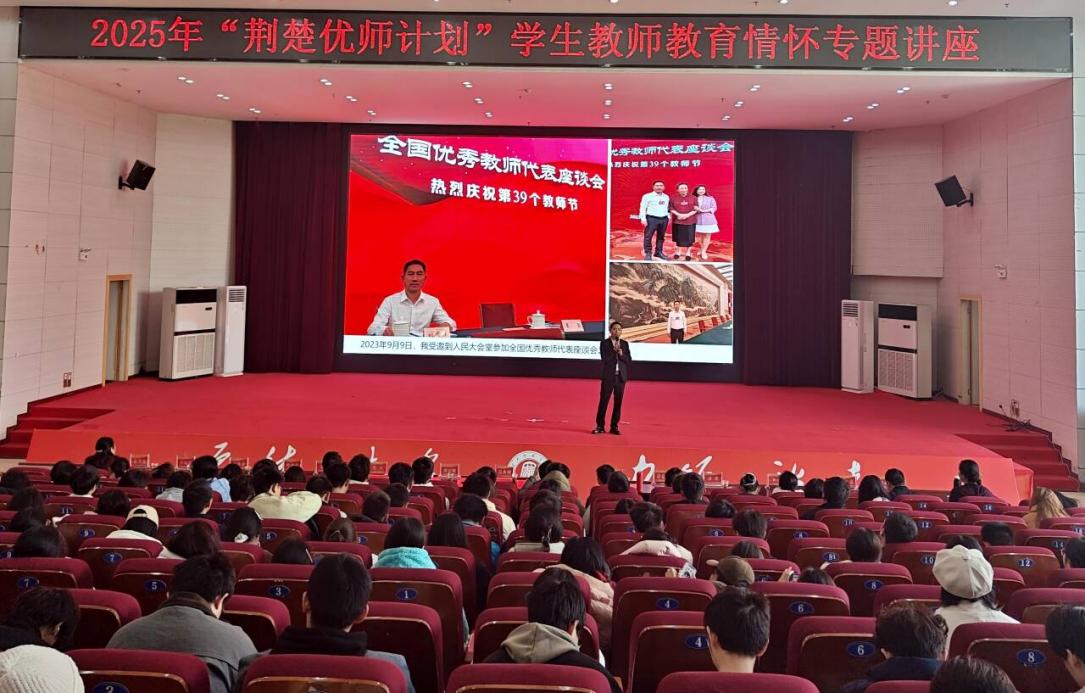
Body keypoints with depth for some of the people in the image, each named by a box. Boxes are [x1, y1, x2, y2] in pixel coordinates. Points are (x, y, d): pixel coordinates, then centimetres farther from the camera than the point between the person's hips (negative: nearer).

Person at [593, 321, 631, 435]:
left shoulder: (625, 344, 8)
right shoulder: (604, 343, -1)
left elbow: (629, 361, 2)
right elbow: (605, 359, -12)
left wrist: (621, 354, -13)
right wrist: (614, 350, -15)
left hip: (621, 376, 3)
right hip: (608, 376, -3)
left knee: (618, 402, 5)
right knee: (603, 401, -1)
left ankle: (614, 426, 12)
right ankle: (600, 426, 7)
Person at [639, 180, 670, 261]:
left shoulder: (666, 197, 14)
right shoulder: (647, 196, -2)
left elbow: (668, 208, 21)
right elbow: (643, 208, -5)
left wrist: (669, 217, 15)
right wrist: (643, 219, -12)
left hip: (664, 219, 5)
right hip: (651, 218, -5)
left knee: (661, 236, 9)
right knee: (648, 236, -6)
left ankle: (659, 252, 20)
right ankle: (648, 253, -1)